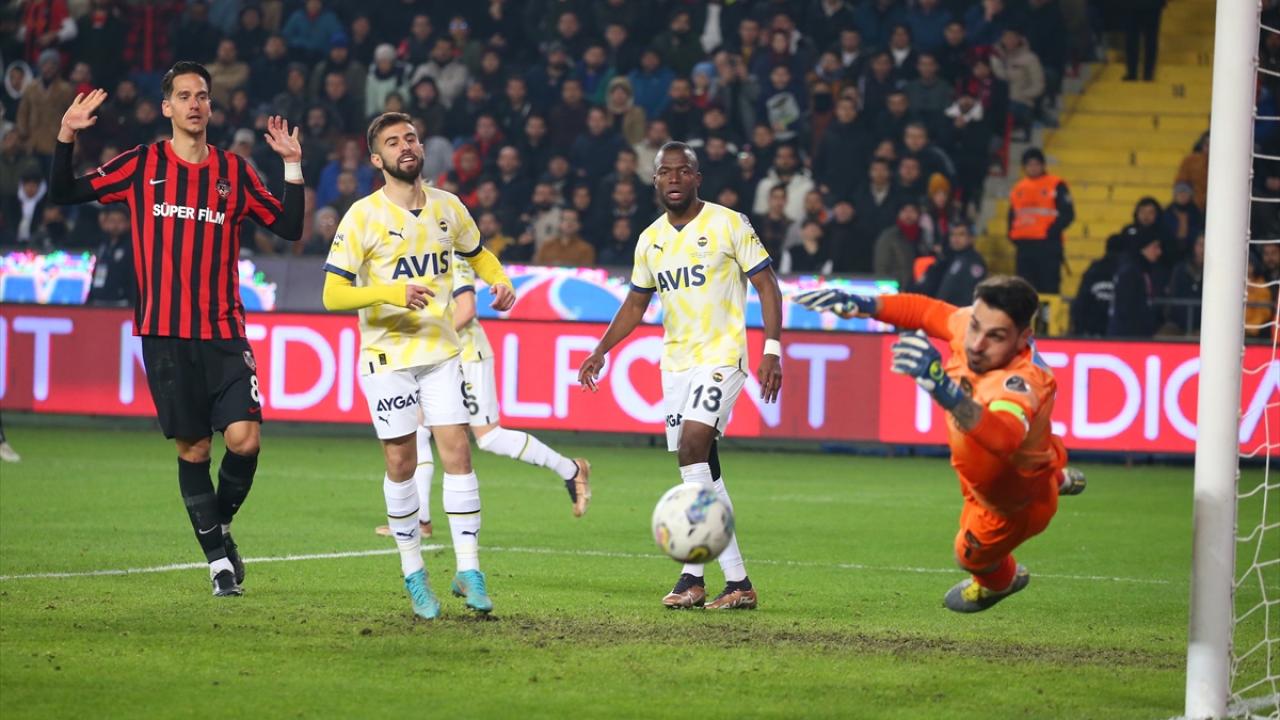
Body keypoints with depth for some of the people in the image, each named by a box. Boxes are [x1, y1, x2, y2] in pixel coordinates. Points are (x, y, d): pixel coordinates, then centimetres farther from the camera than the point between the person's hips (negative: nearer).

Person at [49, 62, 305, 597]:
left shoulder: (234, 171, 8)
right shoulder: (141, 165, 5)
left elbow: (289, 228, 8)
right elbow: (64, 193, 6)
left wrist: (292, 166, -2)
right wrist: (66, 139, -8)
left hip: (224, 332, 1)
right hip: (164, 332, -1)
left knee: (244, 439, -12)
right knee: (193, 447, 1)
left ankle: (220, 525, 16)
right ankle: (218, 558, 13)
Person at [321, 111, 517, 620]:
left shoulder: (447, 207, 5)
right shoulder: (363, 217, -8)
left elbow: (477, 254, 25)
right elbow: (333, 294, -11)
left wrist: (500, 282, 4)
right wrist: (389, 292, -25)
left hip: (442, 350, 3)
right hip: (387, 355, -3)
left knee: (457, 452, -6)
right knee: (401, 464, 1)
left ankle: (468, 571, -2)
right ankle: (413, 574, 14)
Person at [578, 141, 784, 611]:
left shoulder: (728, 224, -5)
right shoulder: (650, 240, 12)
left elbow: (766, 285, -4)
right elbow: (635, 304, 23)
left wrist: (772, 349, -14)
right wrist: (600, 352, 13)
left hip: (723, 356, -6)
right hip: (676, 361, 6)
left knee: (692, 444, -23)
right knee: (700, 467, 4)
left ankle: (694, 573, -20)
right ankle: (737, 581, 9)